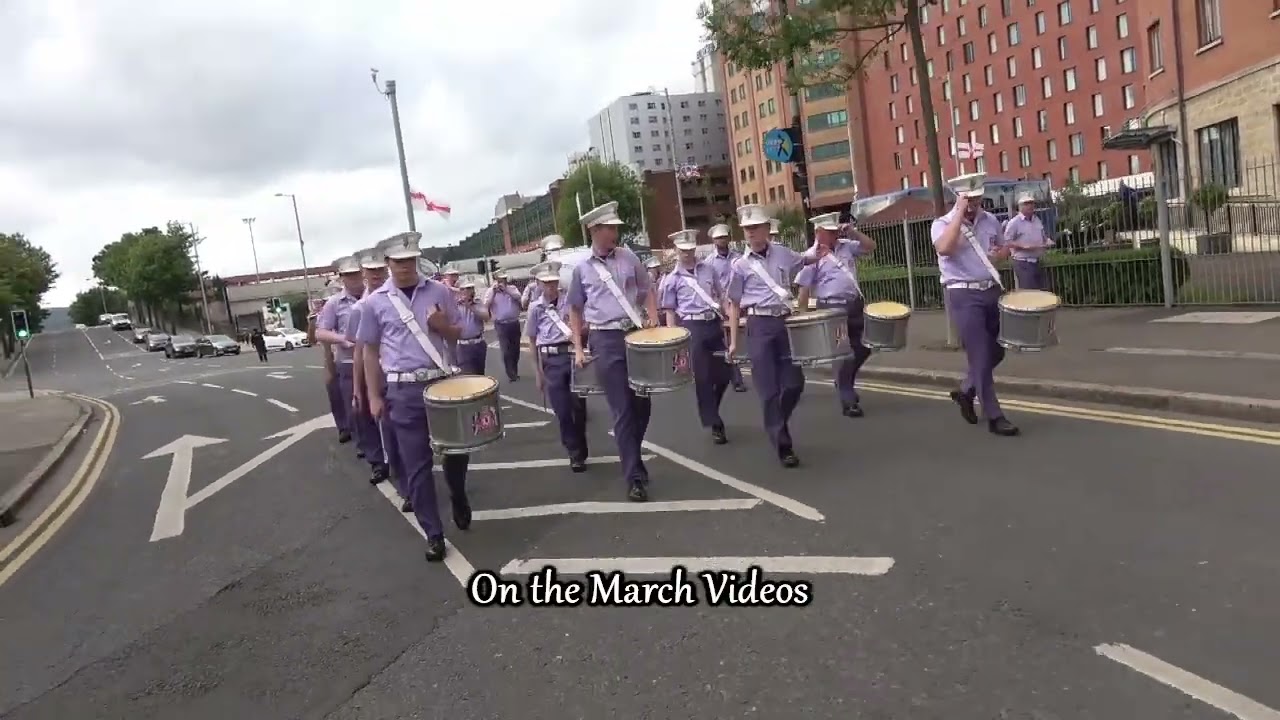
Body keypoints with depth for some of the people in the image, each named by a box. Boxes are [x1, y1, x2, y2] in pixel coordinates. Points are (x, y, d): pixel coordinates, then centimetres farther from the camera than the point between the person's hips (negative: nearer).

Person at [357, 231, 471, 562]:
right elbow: (370, 350, 7)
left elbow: (457, 335, 11)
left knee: (455, 448, 12)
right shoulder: (376, 302, 1)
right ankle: (434, 534, 13)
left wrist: (443, 325, -12)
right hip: (404, 391, -1)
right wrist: (374, 396, 4)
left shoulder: (440, 292, 4)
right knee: (416, 464, 2)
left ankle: (459, 500, 43)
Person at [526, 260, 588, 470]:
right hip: (551, 360, 0)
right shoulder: (535, 307, 3)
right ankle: (575, 454, 14)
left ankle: (580, 450, 28)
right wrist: (537, 371, 7)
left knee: (579, 405, 7)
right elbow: (532, 340, 9)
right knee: (562, 411, 1)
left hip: (573, 354, 0)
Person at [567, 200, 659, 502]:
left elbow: (647, 290, 15)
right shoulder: (582, 269, 2)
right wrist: (578, 348, 4)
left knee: (642, 403, 8)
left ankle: (630, 454, 31)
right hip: (606, 341, -3)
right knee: (622, 409, -4)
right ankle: (634, 475, 1)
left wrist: (652, 318, -2)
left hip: (636, 334, 3)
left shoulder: (629, 257, 6)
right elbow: (575, 309, 10)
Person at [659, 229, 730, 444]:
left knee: (724, 374, 7)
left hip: (714, 324, 4)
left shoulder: (708, 270, 11)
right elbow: (670, 312, 2)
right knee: (702, 377, -1)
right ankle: (715, 424, 8)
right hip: (691, 327, -4)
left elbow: (719, 297, 19)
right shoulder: (671, 278, 1)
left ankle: (710, 411, 33)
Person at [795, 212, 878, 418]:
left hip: (856, 304, 7)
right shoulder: (812, 256, -7)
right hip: (832, 308, -6)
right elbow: (804, 289, -8)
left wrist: (852, 232, 2)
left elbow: (870, 246, 14)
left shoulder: (846, 246, 10)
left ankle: (844, 382, 34)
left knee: (864, 346, 11)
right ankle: (848, 402, 5)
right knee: (843, 353, -3)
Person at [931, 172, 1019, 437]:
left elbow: (1004, 248, 23)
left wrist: (999, 254, -2)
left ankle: (966, 391, 35)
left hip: (991, 291, 6)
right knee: (981, 356, -6)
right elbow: (944, 249, -29)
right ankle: (994, 416, 2)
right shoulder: (942, 224, -8)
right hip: (963, 295, -6)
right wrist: (960, 213, -23)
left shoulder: (990, 220, 9)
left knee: (996, 351, 14)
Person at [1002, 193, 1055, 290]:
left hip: (1038, 263, 8)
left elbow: (1044, 237, 25)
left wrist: (1048, 242, 2)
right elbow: (1006, 243, -12)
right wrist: (1023, 246, -24)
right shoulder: (1014, 222, -9)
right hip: (1023, 264, -7)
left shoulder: (1037, 221, 14)